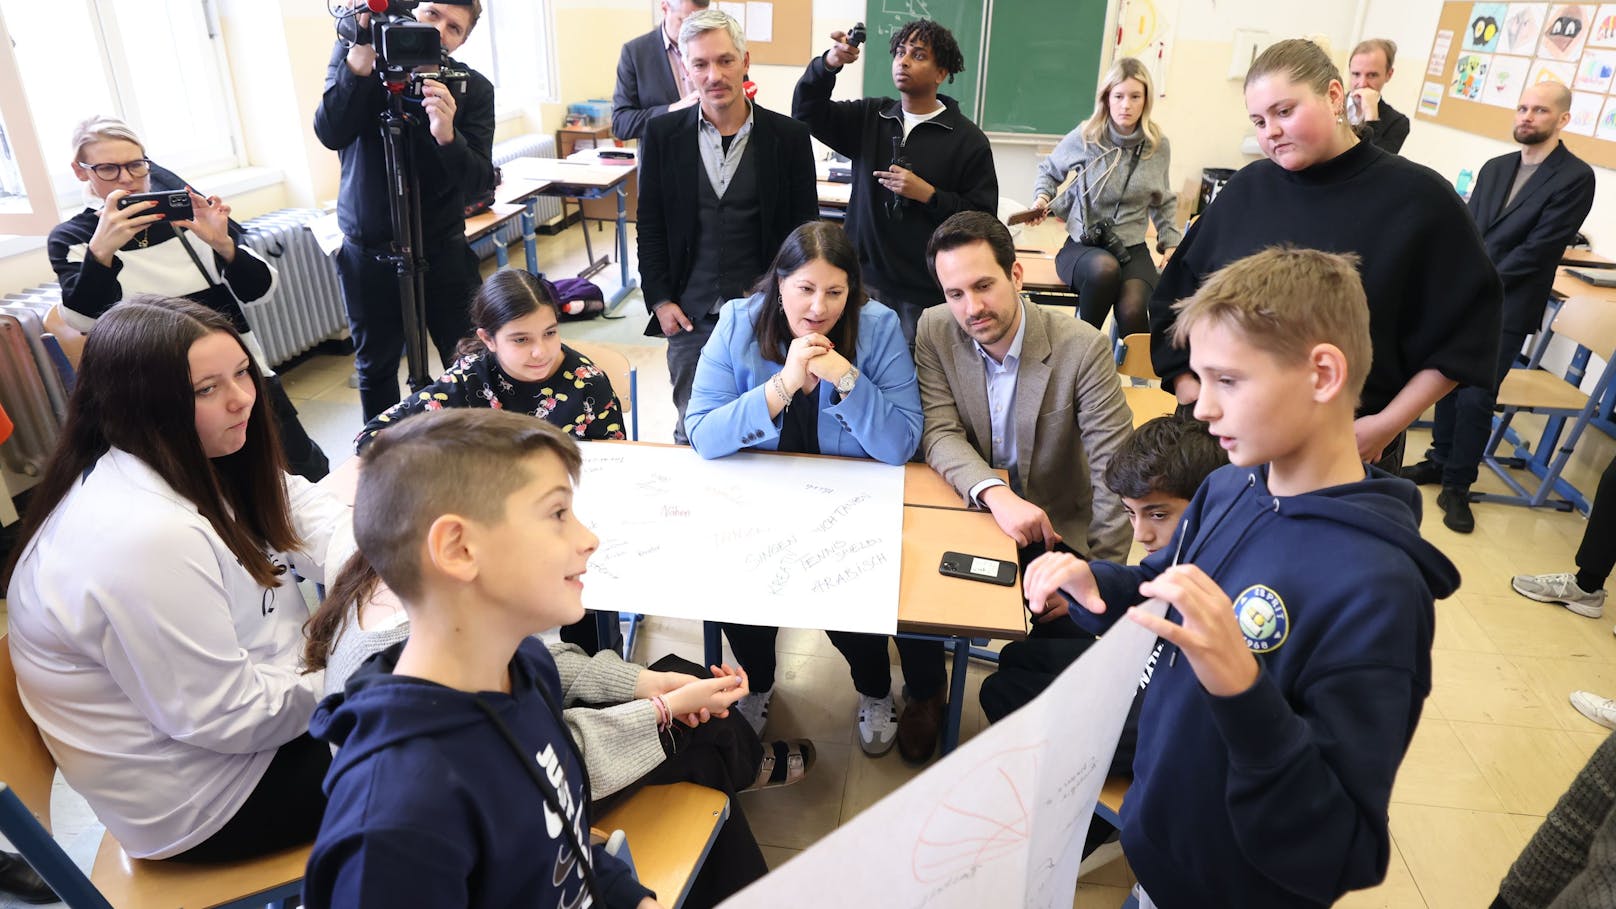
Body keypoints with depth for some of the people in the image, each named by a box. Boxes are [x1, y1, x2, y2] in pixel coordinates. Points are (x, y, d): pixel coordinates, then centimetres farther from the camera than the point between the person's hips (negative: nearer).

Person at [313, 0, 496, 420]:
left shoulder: (473, 89, -7)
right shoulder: (353, 52, -5)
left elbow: (479, 183, -15)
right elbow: (331, 134, -20)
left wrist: (446, 136, -34)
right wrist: (361, 56, -32)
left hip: (443, 253, -1)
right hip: (368, 255, 1)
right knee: (375, 368, 14)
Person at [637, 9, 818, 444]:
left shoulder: (788, 136, -2)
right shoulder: (662, 135, 1)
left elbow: (805, 228, 3)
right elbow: (650, 226, 6)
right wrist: (659, 299, -1)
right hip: (690, 315, 1)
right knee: (692, 431, 12)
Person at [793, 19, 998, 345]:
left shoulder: (967, 139, -3)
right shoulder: (870, 117, 9)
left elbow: (982, 216, -6)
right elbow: (807, 111, 1)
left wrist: (927, 194, -17)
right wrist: (829, 64, -17)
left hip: (926, 293, -3)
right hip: (865, 280, 4)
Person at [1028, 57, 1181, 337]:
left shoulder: (1158, 146, 5)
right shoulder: (1084, 138, -2)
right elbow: (1049, 171, 18)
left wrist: (1171, 242, 11)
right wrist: (1042, 197, -2)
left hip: (1133, 248, 2)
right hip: (1082, 245, -1)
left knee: (1132, 311, -31)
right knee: (1105, 268, -40)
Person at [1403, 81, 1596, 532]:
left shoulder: (1575, 177, -7)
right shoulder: (1495, 168, 12)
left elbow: (1539, 247, -12)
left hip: (1507, 307, -5)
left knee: (1476, 396, -4)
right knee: (1448, 382, 11)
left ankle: (1457, 486, 9)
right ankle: (1441, 460, 27)